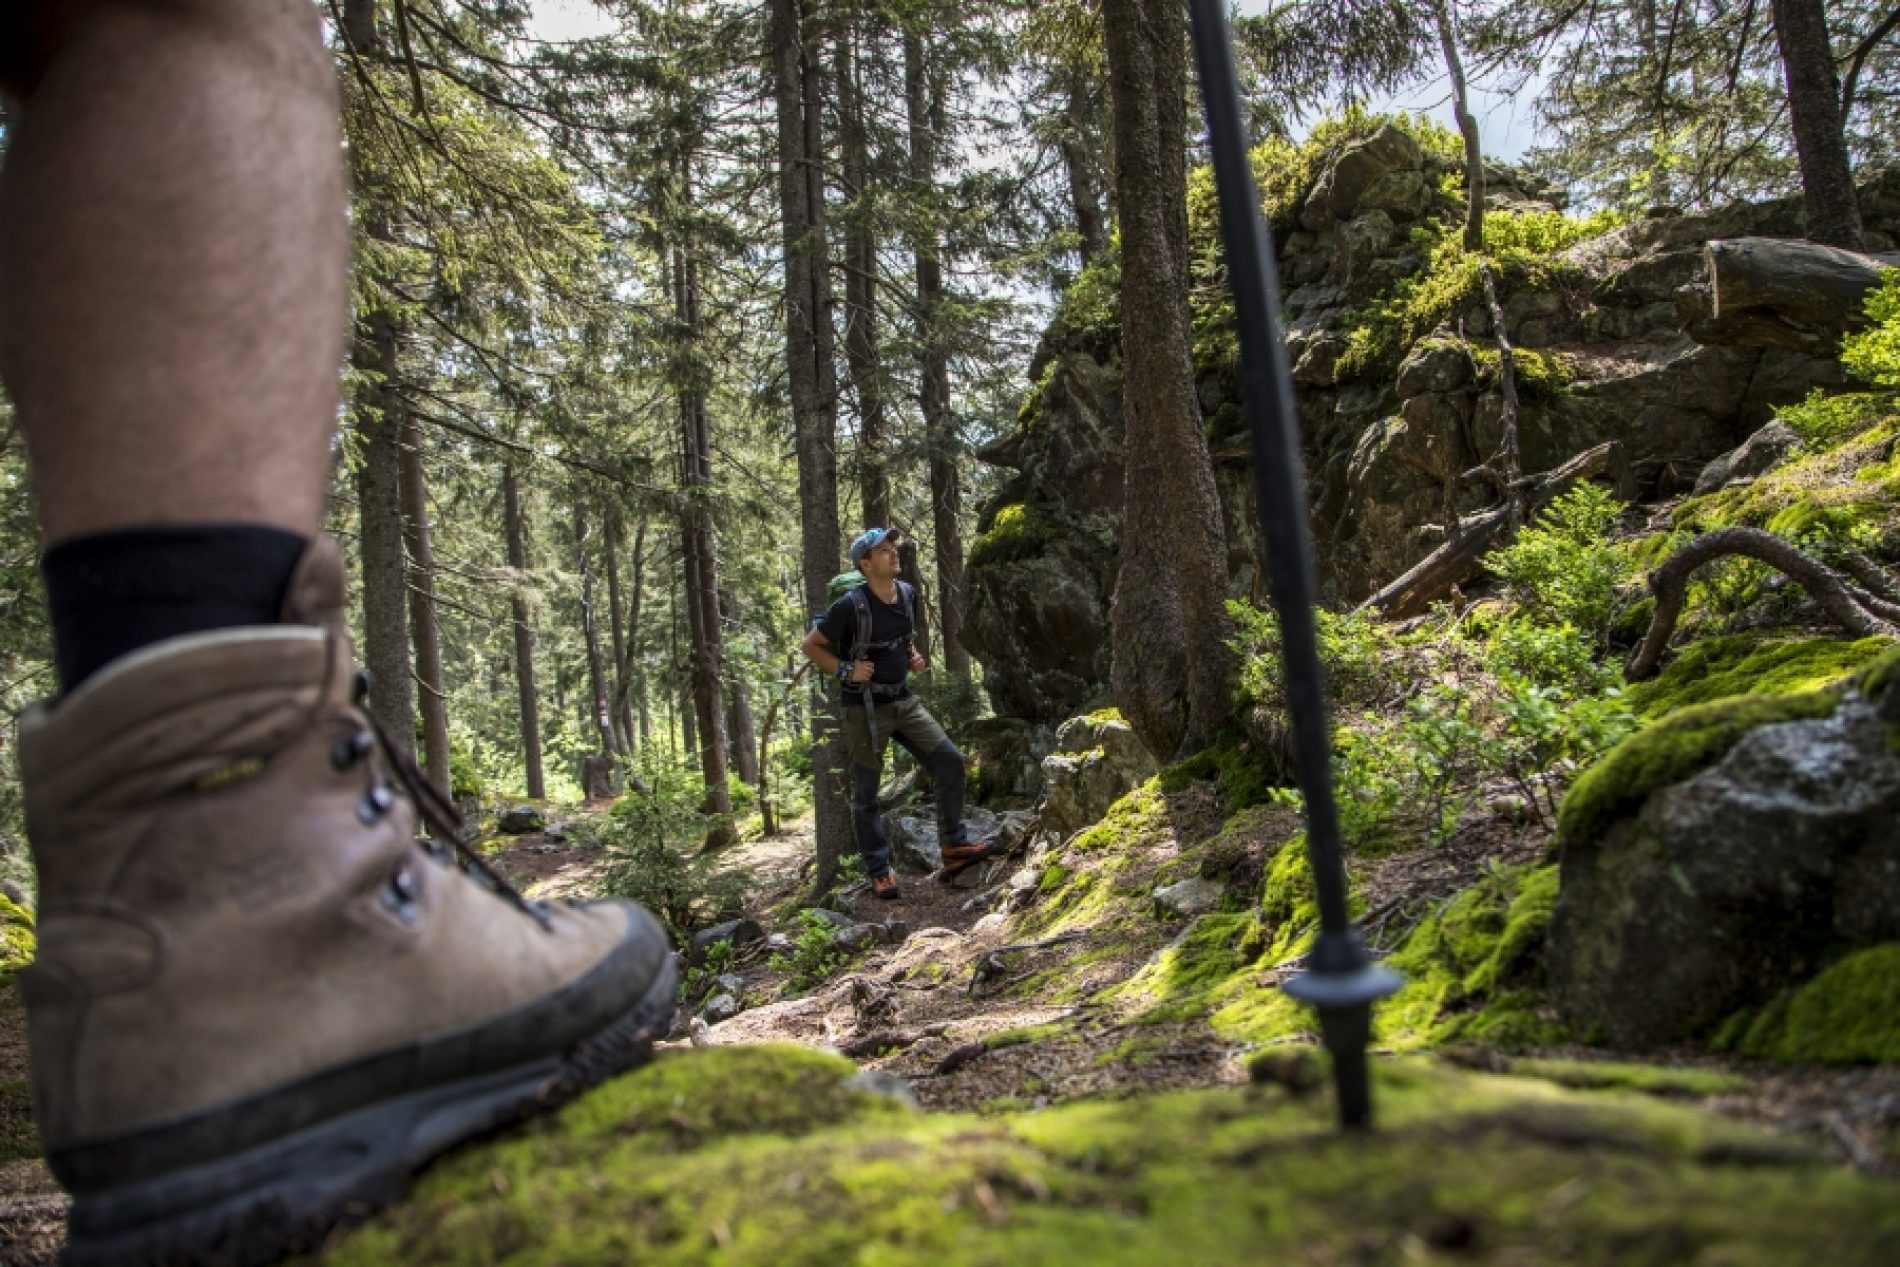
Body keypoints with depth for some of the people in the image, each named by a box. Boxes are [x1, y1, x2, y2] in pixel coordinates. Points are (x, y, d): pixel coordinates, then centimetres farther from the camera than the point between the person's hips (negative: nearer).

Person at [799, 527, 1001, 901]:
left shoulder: (908, 595, 1)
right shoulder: (852, 606, -19)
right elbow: (810, 646, -9)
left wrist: (914, 657, 4)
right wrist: (846, 671, -18)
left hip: (903, 699, 6)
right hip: (865, 707, -6)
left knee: (950, 761, -1)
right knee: (867, 792, 4)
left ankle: (954, 846, 11)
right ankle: (880, 872, 16)